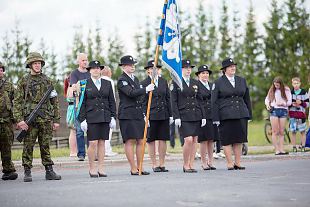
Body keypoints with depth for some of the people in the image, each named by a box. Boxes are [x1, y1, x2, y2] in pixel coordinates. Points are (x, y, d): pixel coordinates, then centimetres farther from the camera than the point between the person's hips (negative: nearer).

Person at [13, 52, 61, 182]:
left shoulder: (47, 81, 12)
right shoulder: (23, 81, 5)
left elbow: (54, 101, 13)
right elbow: (17, 102, 0)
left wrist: (56, 120, 7)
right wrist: (19, 120, -11)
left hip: (46, 119, 2)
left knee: (45, 146, 6)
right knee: (28, 146, -2)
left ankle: (49, 171, 9)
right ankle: (27, 172, 3)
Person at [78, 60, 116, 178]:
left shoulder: (107, 84, 12)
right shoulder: (85, 84, 3)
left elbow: (112, 101, 13)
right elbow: (82, 103, 0)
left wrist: (113, 117, 5)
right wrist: (82, 119, -6)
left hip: (105, 117, 3)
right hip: (91, 118, -3)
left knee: (102, 142, 5)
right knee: (93, 143, -7)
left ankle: (100, 168, 10)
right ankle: (92, 168, 5)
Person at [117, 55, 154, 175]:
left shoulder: (135, 79, 19)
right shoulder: (122, 80, -7)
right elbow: (131, 93, -23)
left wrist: (143, 113, 22)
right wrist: (146, 89, -26)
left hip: (139, 114, 8)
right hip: (127, 115, -8)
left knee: (140, 141, 6)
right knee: (130, 141, -5)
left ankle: (140, 168, 11)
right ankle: (133, 169, -2)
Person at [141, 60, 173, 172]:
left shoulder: (164, 82, 11)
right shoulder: (144, 83, -1)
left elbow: (168, 99, 13)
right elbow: (142, 102, -3)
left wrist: (170, 115, 8)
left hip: (163, 115, 3)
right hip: (151, 115, -3)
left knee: (163, 140, 4)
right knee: (151, 141, 2)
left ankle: (162, 164, 11)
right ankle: (154, 165, 10)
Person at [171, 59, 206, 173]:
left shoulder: (195, 83, 12)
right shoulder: (176, 82, 0)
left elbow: (200, 100, 13)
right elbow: (174, 101, -3)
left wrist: (203, 116, 6)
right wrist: (176, 117, -11)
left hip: (196, 115, 5)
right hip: (183, 115, -5)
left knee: (194, 140, 4)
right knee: (188, 140, -15)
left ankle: (191, 165, 11)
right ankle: (185, 165, 0)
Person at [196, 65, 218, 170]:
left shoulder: (212, 85, 17)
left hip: (212, 115, 6)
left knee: (211, 140, 8)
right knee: (204, 140, -4)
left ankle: (210, 162, 15)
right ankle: (204, 163, 4)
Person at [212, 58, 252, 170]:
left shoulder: (242, 80, 14)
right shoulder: (218, 83, 2)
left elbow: (247, 99, 17)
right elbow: (214, 102, -2)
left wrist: (249, 115, 12)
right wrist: (216, 118, -8)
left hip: (241, 114, 4)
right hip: (225, 116, -4)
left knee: (239, 139, 5)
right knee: (227, 140, -2)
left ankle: (238, 163, 12)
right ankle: (230, 164, 5)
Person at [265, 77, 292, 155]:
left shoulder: (286, 90, 4)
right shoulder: (272, 90, 8)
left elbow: (289, 102, 2)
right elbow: (267, 99, 19)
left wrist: (283, 103, -17)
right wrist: (267, 104, -1)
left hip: (283, 111, 0)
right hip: (274, 110, 0)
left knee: (281, 132, 1)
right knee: (275, 131, -6)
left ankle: (282, 149, 0)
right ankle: (277, 150, -7)